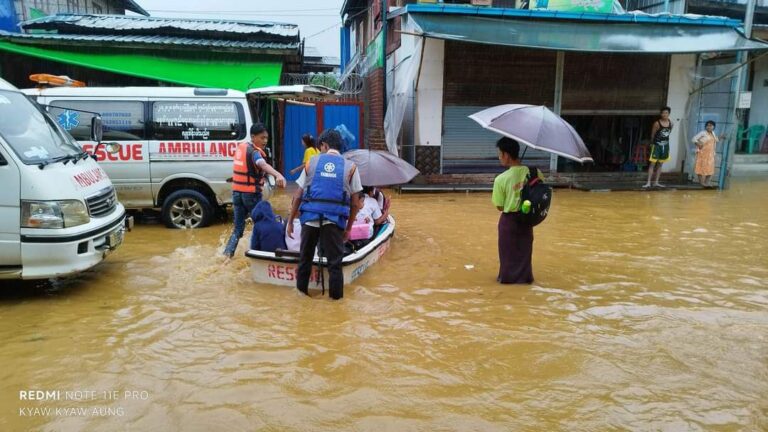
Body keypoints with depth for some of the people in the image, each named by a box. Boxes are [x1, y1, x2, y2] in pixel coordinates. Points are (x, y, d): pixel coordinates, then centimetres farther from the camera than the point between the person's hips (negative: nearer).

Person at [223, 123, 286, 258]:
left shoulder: (241, 147, 9)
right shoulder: (254, 152, -17)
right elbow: (263, 165, -40)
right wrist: (278, 175, -58)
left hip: (237, 192, 8)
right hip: (251, 194, -7)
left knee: (238, 227, 13)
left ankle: (228, 252, 3)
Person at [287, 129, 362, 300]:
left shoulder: (312, 162, 10)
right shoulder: (350, 167, 7)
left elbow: (298, 196, 7)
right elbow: (355, 203, 5)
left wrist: (290, 221, 14)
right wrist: (348, 228, 14)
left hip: (310, 217, 2)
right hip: (335, 220, -1)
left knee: (305, 257, 18)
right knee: (334, 261, 7)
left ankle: (301, 291, 31)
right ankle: (336, 296, 14)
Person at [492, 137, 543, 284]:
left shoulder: (501, 179, -20)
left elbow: (500, 207, -13)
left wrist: (493, 199, 5)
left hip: (509, 219, -3)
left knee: (508, 251, 15)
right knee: (524, 249, 21)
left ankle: (508, 276, 25)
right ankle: (524, 276, 31)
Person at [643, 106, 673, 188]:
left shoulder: (671, 123, 1)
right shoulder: (657, 123, -14)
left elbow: (669, 133, 15)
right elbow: (652, 135, -3)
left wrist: (665, 140, 15)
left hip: (665, 146, 5)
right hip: (657, 145, -5)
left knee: (660, 164, 11)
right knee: (652, 164, -7)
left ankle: (656, 182, 17)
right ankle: (648, 183, -7)